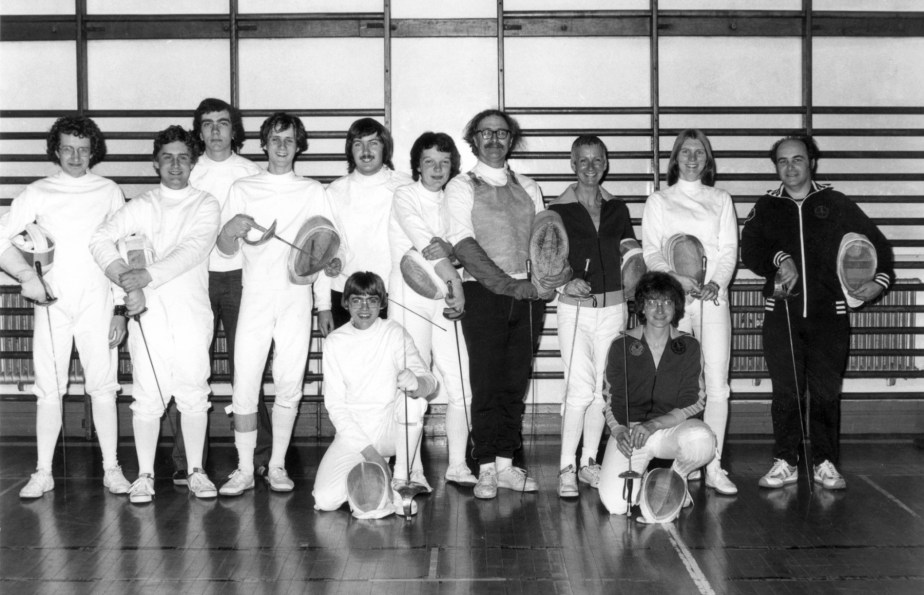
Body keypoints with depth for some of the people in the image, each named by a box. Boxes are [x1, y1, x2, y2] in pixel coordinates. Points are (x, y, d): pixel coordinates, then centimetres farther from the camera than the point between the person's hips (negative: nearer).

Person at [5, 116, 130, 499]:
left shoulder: (109, 192, 6)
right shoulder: (38, 193, 5)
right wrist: (26, 275, -17)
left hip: (97, 301, 0)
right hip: (52, 301, 0)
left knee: (103, 387, -1)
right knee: (49, 390, 3)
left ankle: (112, 469, 6)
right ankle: (43, 473, 10)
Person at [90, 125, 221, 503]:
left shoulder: (206, 205, 6)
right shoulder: (141, 207, 10)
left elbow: (192, 251, -9)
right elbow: (101, 239, -1)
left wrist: (147, 275, -19)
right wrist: (129, 284, -14)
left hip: (192, 313, 0)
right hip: (148, 313, 0)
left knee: (193, 394, 2)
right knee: (147, 396, 0)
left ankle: (196, 471, 14)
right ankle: (144, 476, 9)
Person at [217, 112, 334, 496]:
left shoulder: (313, 192, 10)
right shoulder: (243, 190, 10)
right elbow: (225, 249, 7)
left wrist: (325, 303, 5)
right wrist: (230, 229, -16)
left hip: (297, 296, 0)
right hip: (255, 295, 0)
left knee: (289, 385, 1)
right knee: (245, 382, -5)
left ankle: (277, 466, 12)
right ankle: (244, 470, 2)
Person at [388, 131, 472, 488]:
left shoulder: (449, 201, 15)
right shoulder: (405, 197, -1)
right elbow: (422, 240, -13)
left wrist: (446, 247, -18)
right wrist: (455, 280, -16)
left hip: (444, 299, 5)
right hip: (411, 299, -5)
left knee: (461, 388, 1)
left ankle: (458, 466, 12)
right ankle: (412, 472, 3)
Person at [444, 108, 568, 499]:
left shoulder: (527, 188, 18)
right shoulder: (461, 187, 2)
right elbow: (464, 246, -9)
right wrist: (509, 285, -18)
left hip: (527, 293, 4)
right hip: (484, 292, -4)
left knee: (516, 383, 5)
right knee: (487, 383, -4)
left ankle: (506, 464, 12)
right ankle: (486, 470, 2)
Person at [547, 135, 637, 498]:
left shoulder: (617, 209, 10)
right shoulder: (559, 209, 0)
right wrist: (566, 283, -19)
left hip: (613, 307, 4)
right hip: (576, 307, -4)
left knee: (603, 389, 5)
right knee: (581, 389, -11)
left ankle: (589, 462, 17)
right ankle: (566, 468, -4)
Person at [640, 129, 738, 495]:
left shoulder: (721, 200, 17)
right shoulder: (658, 201, 13)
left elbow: (729, 250, 9)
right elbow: (651, 253, 4)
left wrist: (716, 282, -10)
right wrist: (678, 278, -13)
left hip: (713, 297, 1)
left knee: (717, 383, -6)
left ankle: (714, 467, -5)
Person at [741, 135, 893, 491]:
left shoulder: (835, 204, 7)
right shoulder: (766, 208, 9)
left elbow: (875, 241, 9)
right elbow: (750, 251, -1)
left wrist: (880, 279, -6)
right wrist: (779, 259, -20)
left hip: (829, 314, 0)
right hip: (781, 314, 1)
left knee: (826, 391, 1)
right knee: (785, 392, 1)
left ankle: (825, 464, 13)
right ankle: (785, 463, 11)